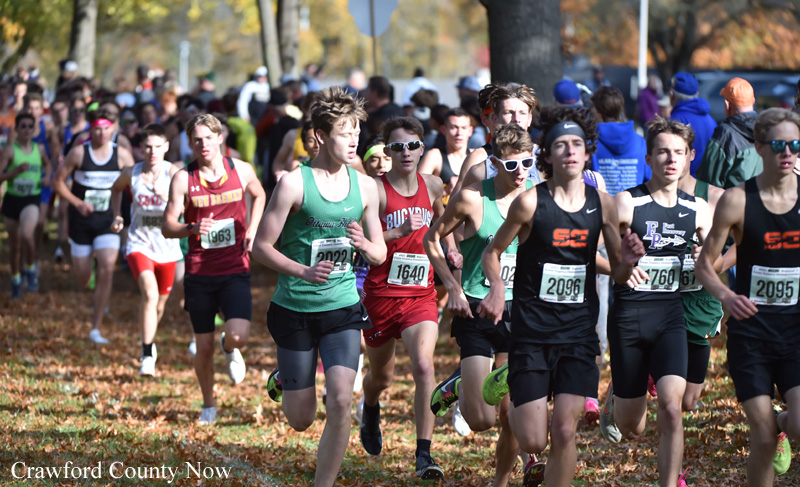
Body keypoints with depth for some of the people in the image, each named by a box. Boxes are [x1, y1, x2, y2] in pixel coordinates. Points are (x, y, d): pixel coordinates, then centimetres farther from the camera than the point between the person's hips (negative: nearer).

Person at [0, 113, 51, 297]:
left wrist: (47, 177, 6)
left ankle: (31, 270, -5)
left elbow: (47, 164, 25)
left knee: (26, 234, -27)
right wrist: (16, 171, -23)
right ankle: (16, 279, 33)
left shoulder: (39, 149, 2)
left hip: (32, 200, 0)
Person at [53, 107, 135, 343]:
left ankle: (95, 328, -11)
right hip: (81, 219, 0)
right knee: (83, 280, 3)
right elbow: (58, 181, -1)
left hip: (108, 220, 0)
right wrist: (78, 203, -13)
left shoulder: (122, 155, -2)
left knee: (107, 268, -18)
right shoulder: (79, 153, -7)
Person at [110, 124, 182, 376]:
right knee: (149, 293, -24)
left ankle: (149, 343, 46)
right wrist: (116, 215, 6)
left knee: (160, 303, 16)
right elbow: (116, 189, 18)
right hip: (139, 244, -1)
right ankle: (147, 355, -19)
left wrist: (163, 195, -41)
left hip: (167, 246, 1)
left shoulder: (173, 172, -13)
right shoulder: (131, 173, -5)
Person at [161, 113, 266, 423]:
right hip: (199, 273, 0)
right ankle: (208, 405, 29)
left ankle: (229, 348, 19)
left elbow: (259, 195, 22)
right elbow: (167, 227, -7)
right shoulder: (183, 179, -6)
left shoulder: (241, 171, -1)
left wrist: (252, 231, 9)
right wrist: (192, 229, -27)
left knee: (238, 336, -20)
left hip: (235, 271, 0)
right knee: (204, 346, 6)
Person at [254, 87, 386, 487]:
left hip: (343, 308, 2)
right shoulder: (294, 184, -10)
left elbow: (380, 255, 11)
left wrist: (364, 245, -13)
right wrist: (303, 271, -24)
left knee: (341, 402, -17)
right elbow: (261, 247, -8)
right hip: (295, 310, -2)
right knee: (300, 420, 6)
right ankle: (283, 378, 42)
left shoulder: (365, 186, 3)